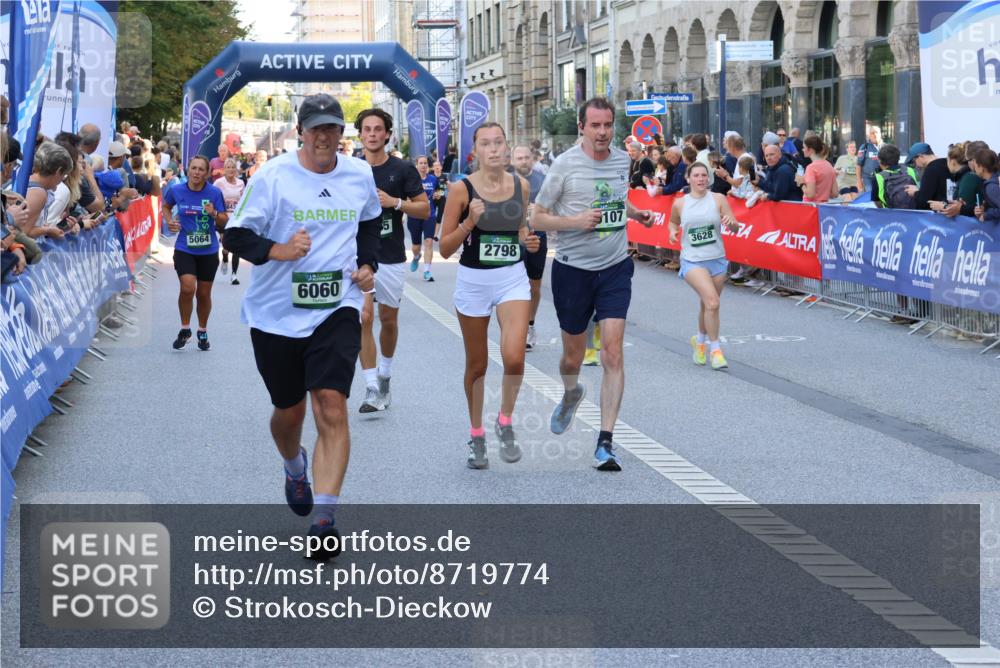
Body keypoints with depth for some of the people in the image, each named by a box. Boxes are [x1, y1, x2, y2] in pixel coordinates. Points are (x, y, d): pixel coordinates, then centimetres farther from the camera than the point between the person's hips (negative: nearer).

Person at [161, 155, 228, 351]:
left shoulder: (214, 193, -8)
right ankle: (185, 329, 2)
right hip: (184, 249, -1)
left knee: (204, 293, 10)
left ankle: (203, 332, 32)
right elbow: (166, 206, 17)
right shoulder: (176, 191, -5)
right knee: (187, 287, -20)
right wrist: (169, 221, -1)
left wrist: (214, 214, -22)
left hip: (208, 251, 1)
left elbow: (224, 221, -2)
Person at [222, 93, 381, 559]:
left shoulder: (360, 176, 4)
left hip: (337, 309, 1)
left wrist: (367, 264, 9)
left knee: (332, 406, -15)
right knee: (289, 410, 13)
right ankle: (294, 468, 49)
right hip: (276, 312, -1)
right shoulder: (272, 176, -7)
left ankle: (323, 519, -16)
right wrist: (278, 251, -21)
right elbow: (236, 236, -4)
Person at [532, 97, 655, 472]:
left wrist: (637, 214, 6)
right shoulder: (565, 164, -9)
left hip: (615, 269, 2)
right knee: (573, 357, 11)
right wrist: (576, 221, -21)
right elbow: (537, 218, -5)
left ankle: (606, 442, -9)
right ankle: (571, 395, 48)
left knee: (613, 354, -11)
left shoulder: (622, 160, 4)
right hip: (573, 270, -2)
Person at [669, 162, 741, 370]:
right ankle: (715, 349, -10)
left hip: (717, 260, 2)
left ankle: (700, 341, 42)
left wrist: (731, 222, -25)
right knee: (712, 302, -21)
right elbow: (673, 221, 20)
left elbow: (735, 228, -2)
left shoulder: (718, 199, 0)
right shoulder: (680, 204, 1)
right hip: (692, 261, -2)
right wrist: (673, 231, -2)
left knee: (708, 306, 14)